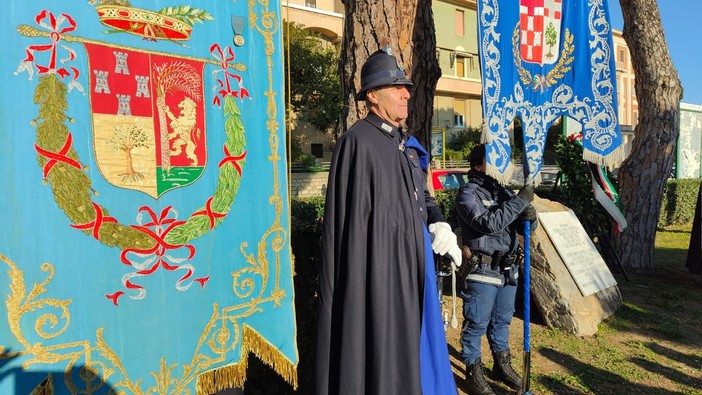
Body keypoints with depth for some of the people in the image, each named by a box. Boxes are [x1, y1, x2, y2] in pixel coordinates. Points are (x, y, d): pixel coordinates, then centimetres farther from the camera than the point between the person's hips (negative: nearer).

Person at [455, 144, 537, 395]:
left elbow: (521, 226, 14)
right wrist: (521, 200, -21)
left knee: (502, 320, 20)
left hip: (508, 268, 7)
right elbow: (490, 223, -24)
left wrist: (529, 217, -10)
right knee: (476, 323, 3)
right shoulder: (468, 194, -10)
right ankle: (474, 373, 18)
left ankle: (502, 365, 38)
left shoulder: (503, 191, 12)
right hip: (482, 270, -7)